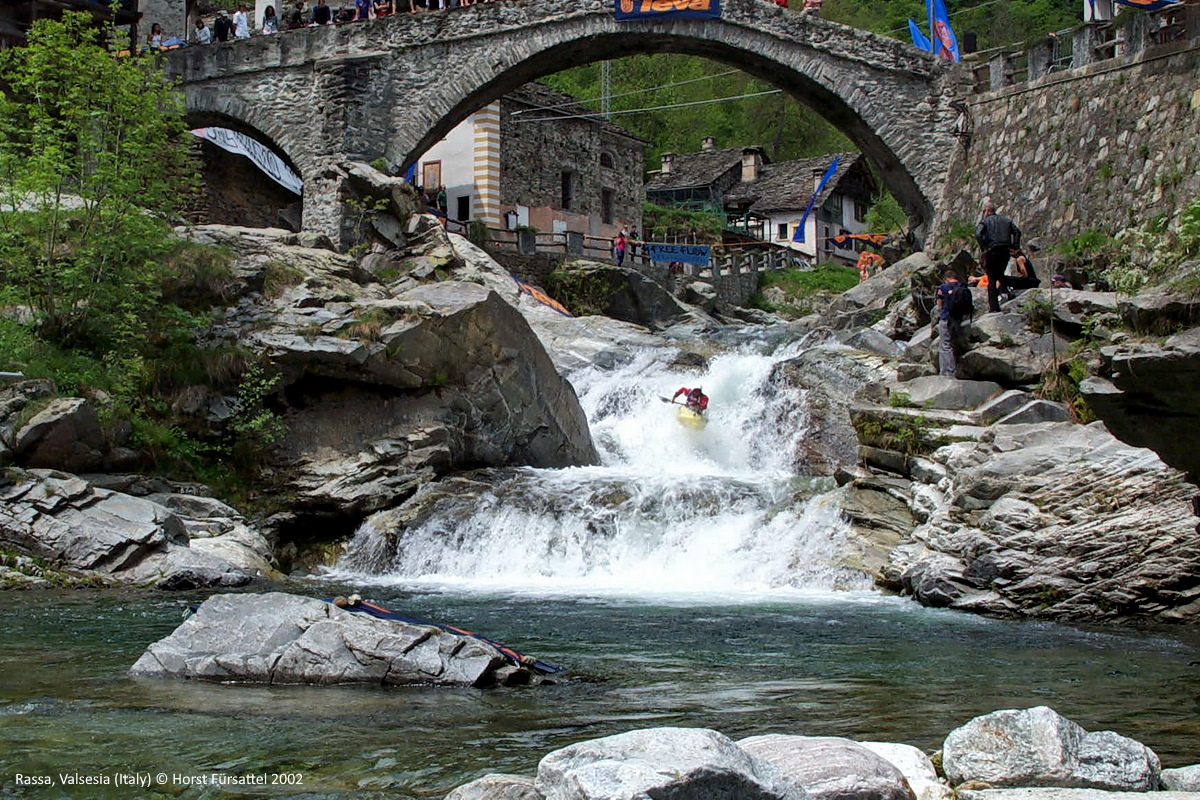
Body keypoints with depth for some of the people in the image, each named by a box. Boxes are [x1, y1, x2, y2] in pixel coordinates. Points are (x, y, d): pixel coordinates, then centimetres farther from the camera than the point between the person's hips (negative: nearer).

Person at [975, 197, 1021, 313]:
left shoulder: (985, 221, 1)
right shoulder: (1006, 220, 16)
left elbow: (978, 235, -17)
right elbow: (1017, 231, 9)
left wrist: (983, 248, -11)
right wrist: (1015, 246, 8)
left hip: (991, 252, -4)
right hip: (1005, 251, 4)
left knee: (992, 280, 0)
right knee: (1001, 276, 23)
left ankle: (994, 306, -4)